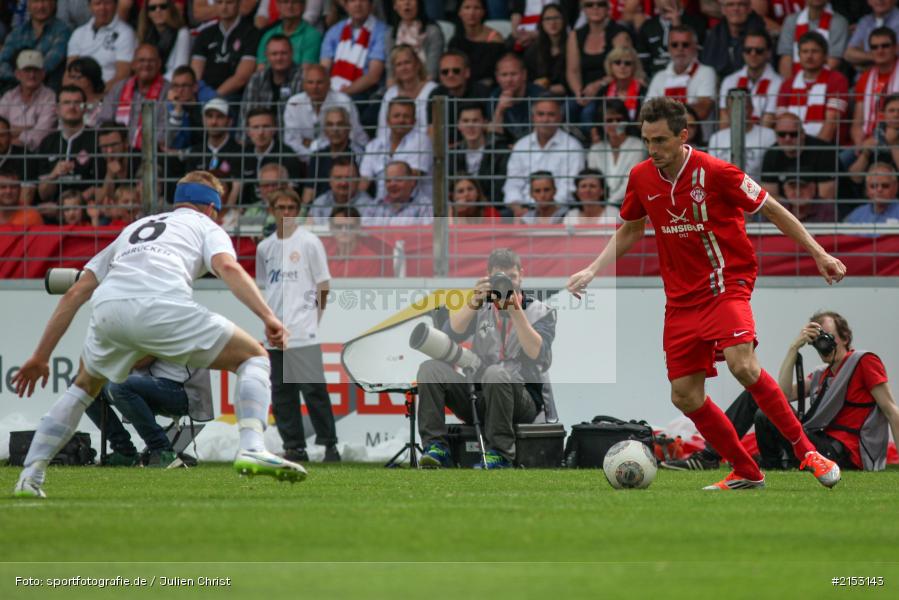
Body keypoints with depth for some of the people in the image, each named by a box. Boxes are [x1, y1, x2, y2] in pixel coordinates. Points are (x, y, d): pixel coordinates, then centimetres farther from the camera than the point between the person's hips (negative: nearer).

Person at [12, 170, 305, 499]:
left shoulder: (133, 228, 39)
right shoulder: (205, 226, 27)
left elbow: (75, 293, 32)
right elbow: (228, 266, 2)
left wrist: (41, 356, 34)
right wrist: (268, 316, -7)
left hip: (108, 308, 4)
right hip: (163, 306, -4)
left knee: (85, 386, 33)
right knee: (255, 358, 12)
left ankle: (30, 477, 21)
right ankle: (251, 448, -11)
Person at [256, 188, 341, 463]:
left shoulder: (309, 242, -1)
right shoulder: (265, 247, 13)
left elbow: (323, 285, 1)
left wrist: (315, 314, 1)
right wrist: (270, 316, 11)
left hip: (303, 331, -5)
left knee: (313, 389, -10)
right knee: (282, 392, 5)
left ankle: (329, 444, -4)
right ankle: (294, 447, 10)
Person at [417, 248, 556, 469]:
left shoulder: (540, 312, 7)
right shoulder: (482, 309, 15)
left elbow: (537, 354, -12)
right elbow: (450, 335, -4)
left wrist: (515, 311, -19)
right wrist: (474, 302, -18)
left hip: (522, 398, -3)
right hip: (478, 397, 3)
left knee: (496, 373, -37)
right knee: (430, 368, -18)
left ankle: (499, 455, -30)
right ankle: (436, 447, -25)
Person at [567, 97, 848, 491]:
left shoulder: (714, 173, -14)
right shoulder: (642, 177, 1)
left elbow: (772, 210, -5)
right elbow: (629, 230, 20)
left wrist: (818, 254, -7)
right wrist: (592, 271, 10)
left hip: (726, 282, -6)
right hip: (682, 297, 6)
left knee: (742, 365, -29)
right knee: (685, 396, -1)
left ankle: (805, 450, -16)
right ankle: (746, 473, 16)